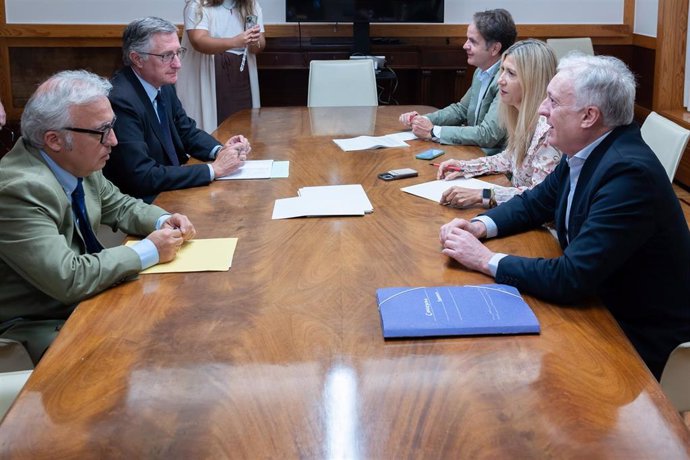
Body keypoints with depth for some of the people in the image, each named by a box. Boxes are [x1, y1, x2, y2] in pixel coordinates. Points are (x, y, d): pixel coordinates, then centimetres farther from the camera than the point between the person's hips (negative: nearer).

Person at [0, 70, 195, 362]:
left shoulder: (76, 162, -4)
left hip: (82, 298, 8)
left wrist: (163, 222, -6)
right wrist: (149, 251, -22)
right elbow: (66, 280, -32)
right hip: (39, 326, -8)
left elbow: (118, 206, 14)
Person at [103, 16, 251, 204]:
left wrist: (220, 150, -5)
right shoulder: (121, 101, -22)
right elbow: (142, 176, -25)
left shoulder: (163, 86, 2)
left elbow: (187, 132, 16)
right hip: (144, 202, -7)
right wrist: (213, 169, -22)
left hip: (169, 190, 8)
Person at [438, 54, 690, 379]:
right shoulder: (585, 152, -2)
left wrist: (487, 260, -20)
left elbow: (570, 279, -30)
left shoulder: (630, 172, -28)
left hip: (638, 339, -7)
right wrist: (480, 226, -4)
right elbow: (535, 203, 15)